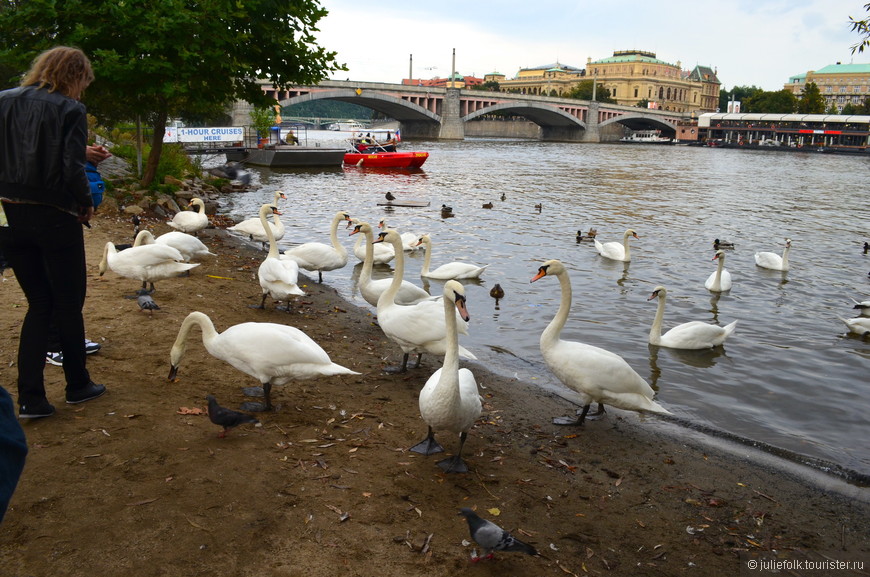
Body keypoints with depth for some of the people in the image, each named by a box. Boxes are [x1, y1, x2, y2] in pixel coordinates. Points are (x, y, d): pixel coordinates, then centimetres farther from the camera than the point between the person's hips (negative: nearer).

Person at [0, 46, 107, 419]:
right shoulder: (70, 110, -9)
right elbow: (73, 169, -17)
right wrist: (86, 205, -2)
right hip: (54, 217, -5)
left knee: (39, 304, 15)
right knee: (69, 304, 11)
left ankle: (30, 398, 11)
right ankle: (78, 385, 26)